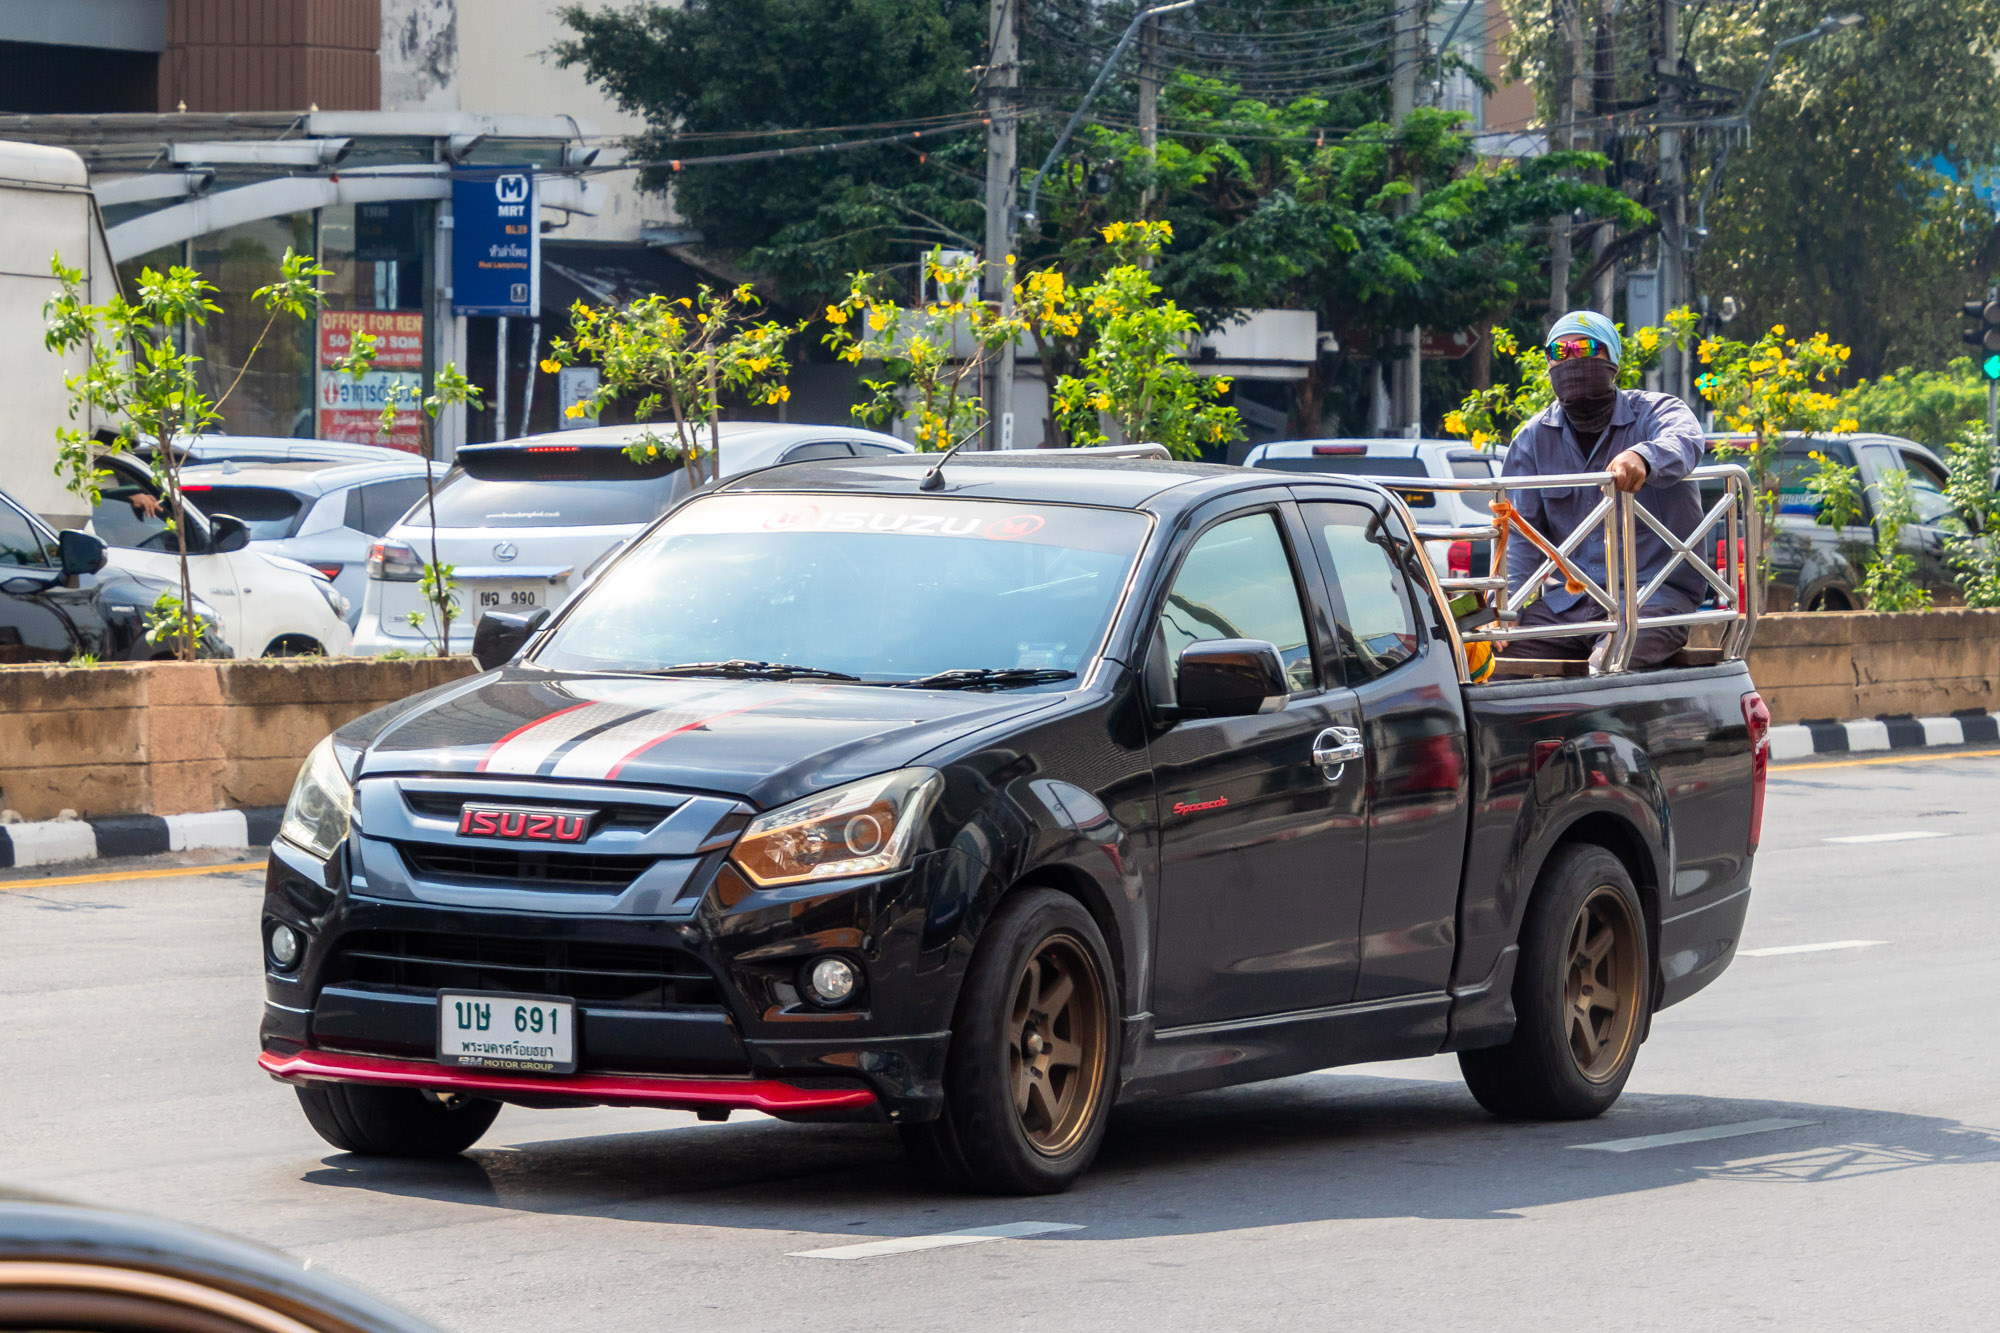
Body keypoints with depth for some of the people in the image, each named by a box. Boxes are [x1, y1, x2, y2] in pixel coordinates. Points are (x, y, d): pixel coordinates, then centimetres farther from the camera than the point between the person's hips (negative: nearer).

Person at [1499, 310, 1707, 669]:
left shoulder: (1655, 411, 0)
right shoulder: (1534, 439, 12)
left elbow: (1684, 442, -26)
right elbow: (1521, 534, 7)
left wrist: (1643, 458, -51)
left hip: (1653, 590, -4)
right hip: (1566, 597, 4)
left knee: (1609, 661, -35)